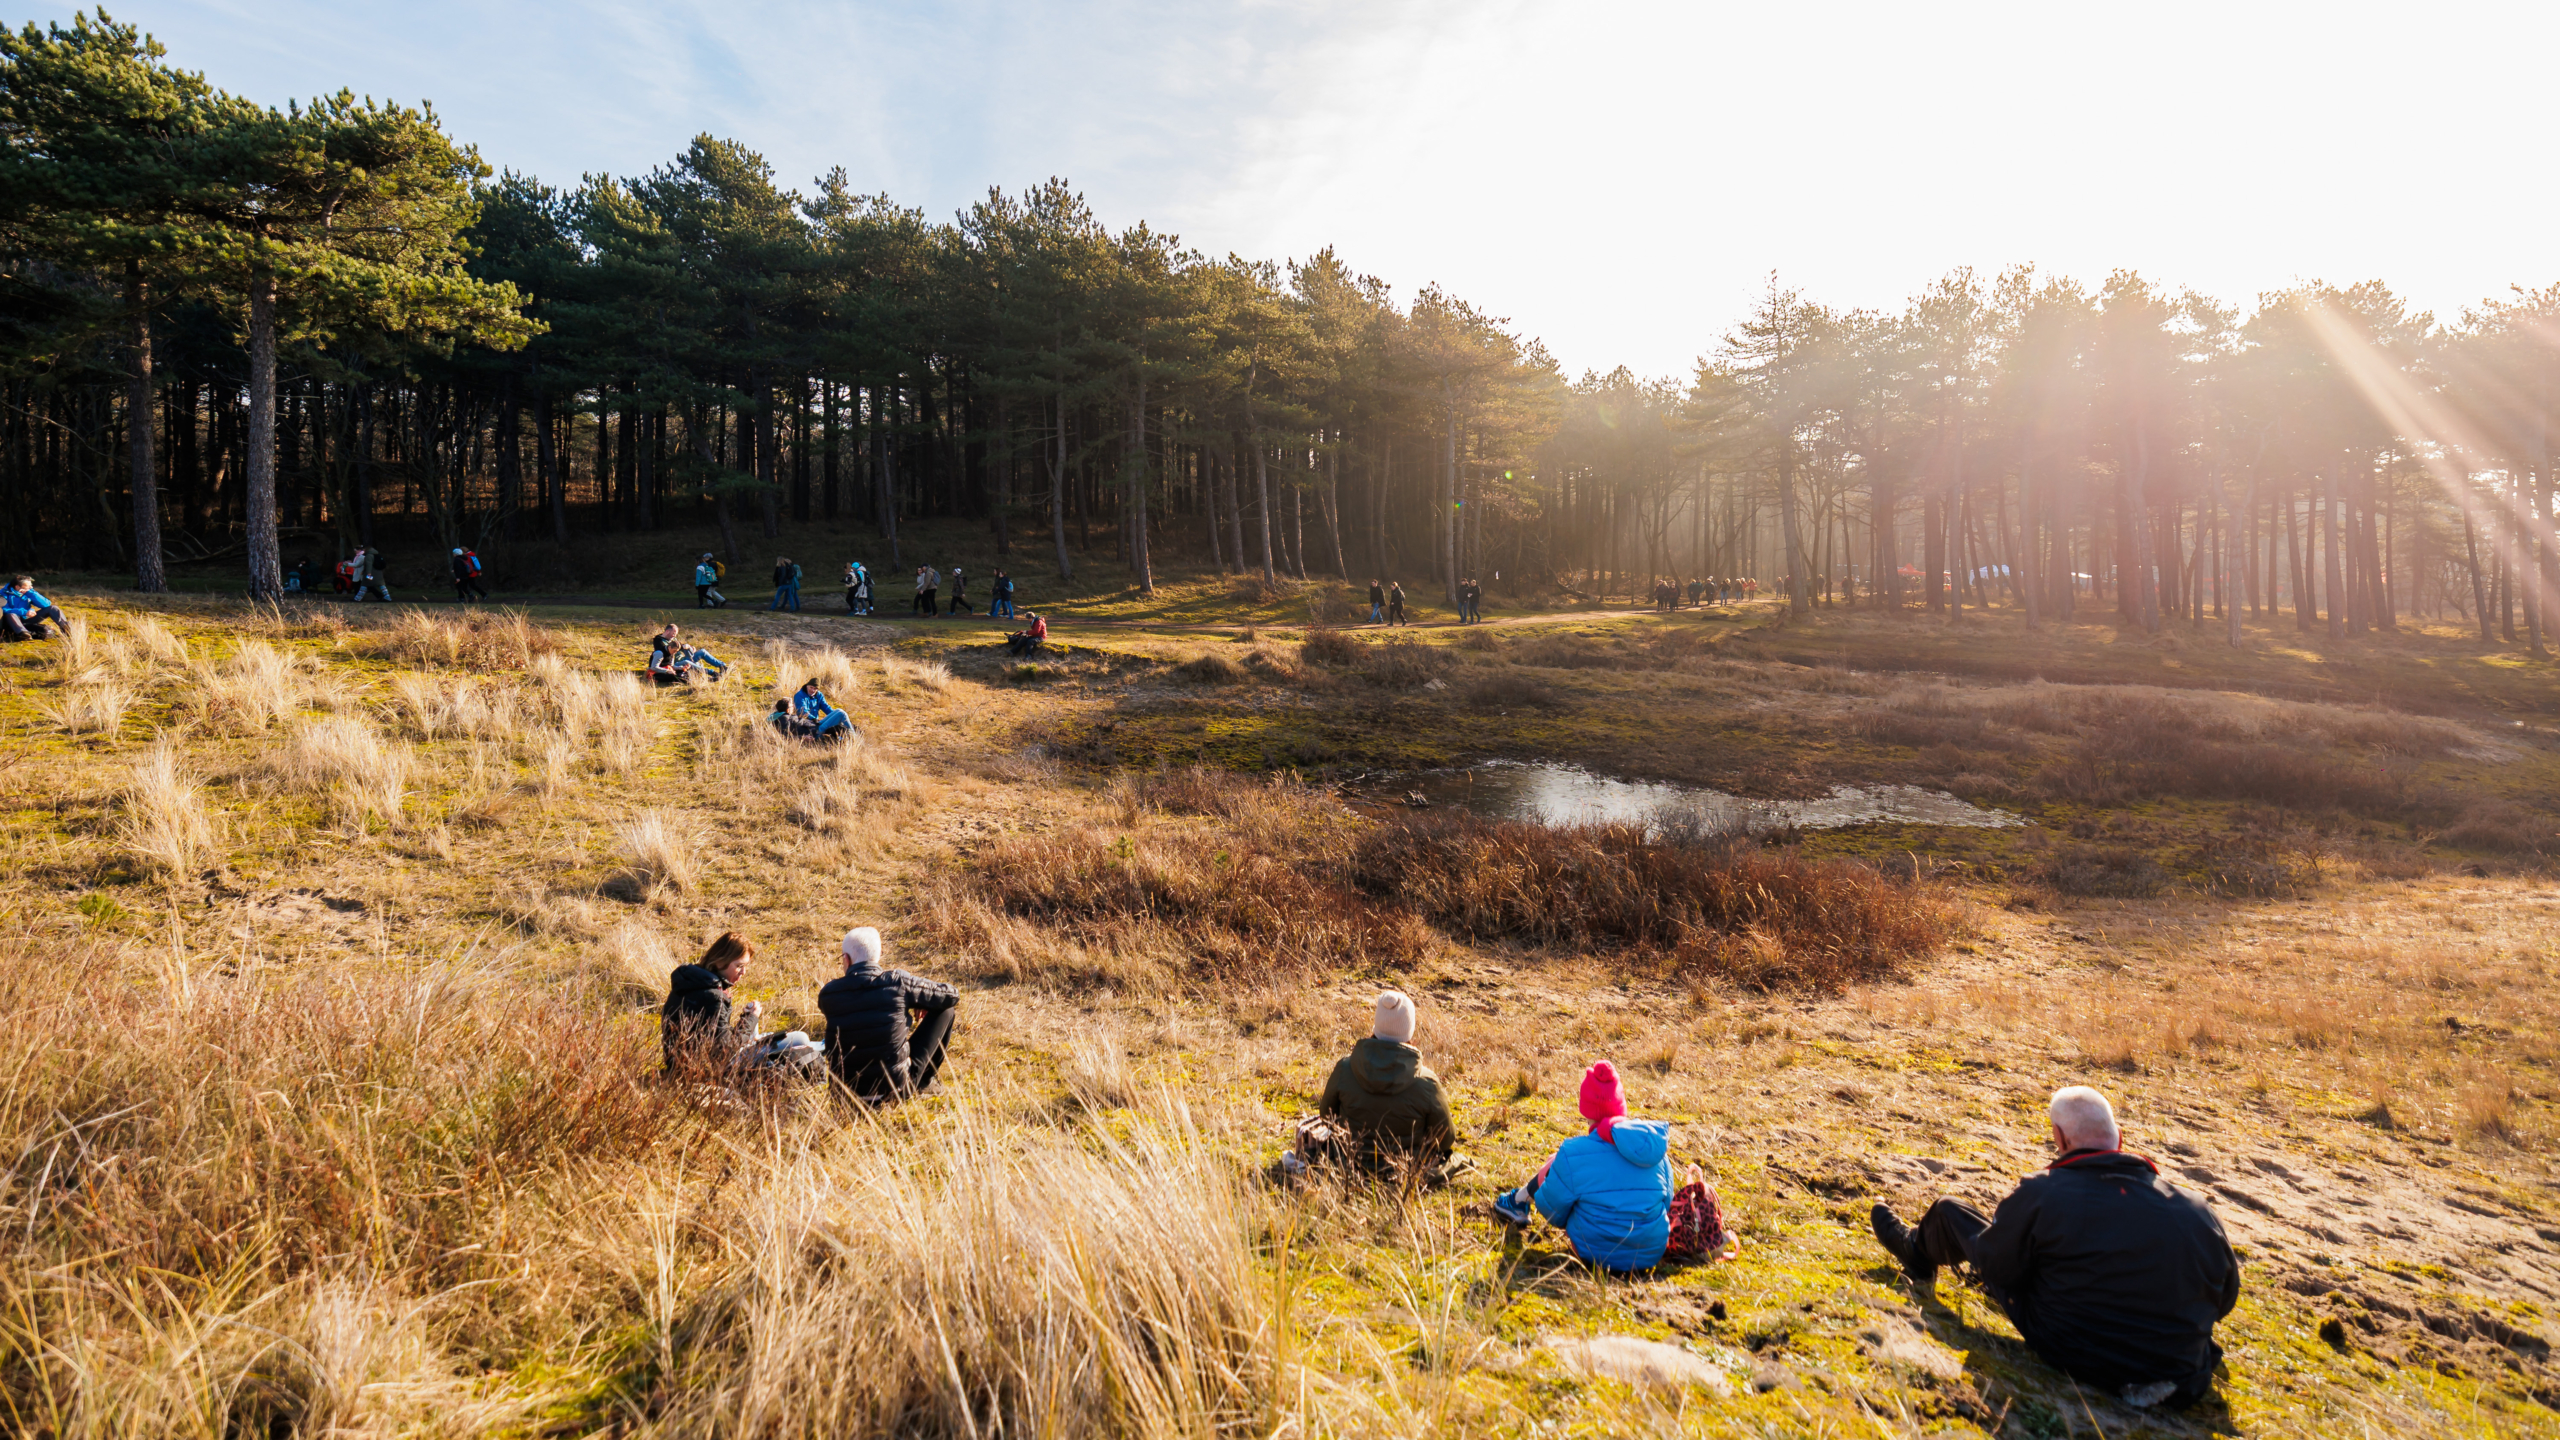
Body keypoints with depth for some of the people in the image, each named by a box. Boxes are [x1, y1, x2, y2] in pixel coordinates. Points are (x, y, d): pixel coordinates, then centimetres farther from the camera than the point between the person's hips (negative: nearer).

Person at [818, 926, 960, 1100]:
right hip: (897, 1088, -3)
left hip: (848, 1088, 4)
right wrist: (922, 1002, 20)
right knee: (946, 1010, 11)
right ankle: (923, 1083, 25)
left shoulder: (828, 994, -6)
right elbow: (952, 995, 0)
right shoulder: (898, 981, -13)